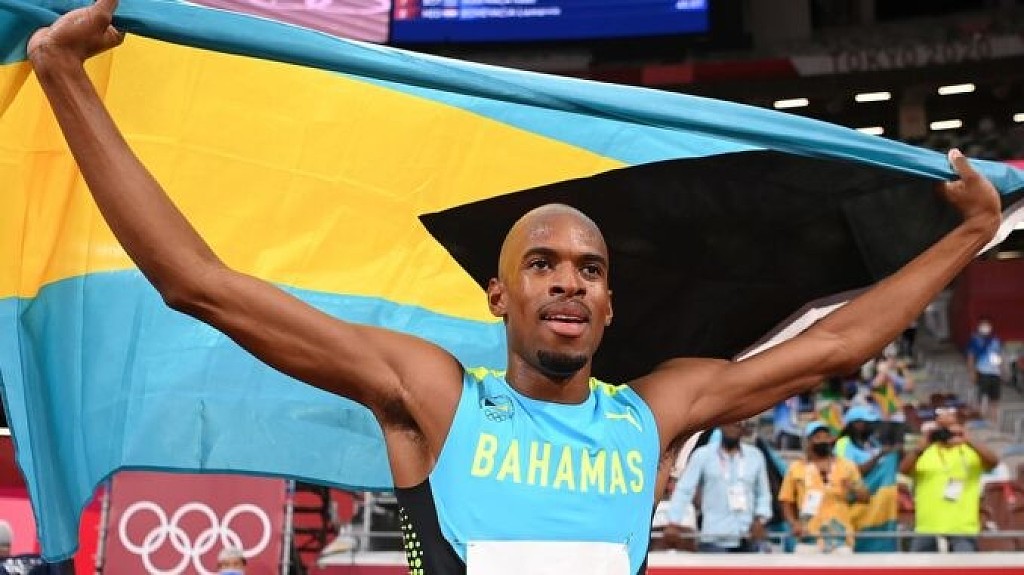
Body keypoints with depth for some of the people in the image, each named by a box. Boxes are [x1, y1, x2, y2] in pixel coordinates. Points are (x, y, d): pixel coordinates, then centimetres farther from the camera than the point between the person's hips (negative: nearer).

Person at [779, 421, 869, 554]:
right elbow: (787, 501, 11)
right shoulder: (796, 468, 8)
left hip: (840, 535, 1)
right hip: (809, 536, 0)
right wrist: (794, 523, -6)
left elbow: (865, 497, 7)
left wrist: (853, 489, -15)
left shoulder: (846, 466, 9)